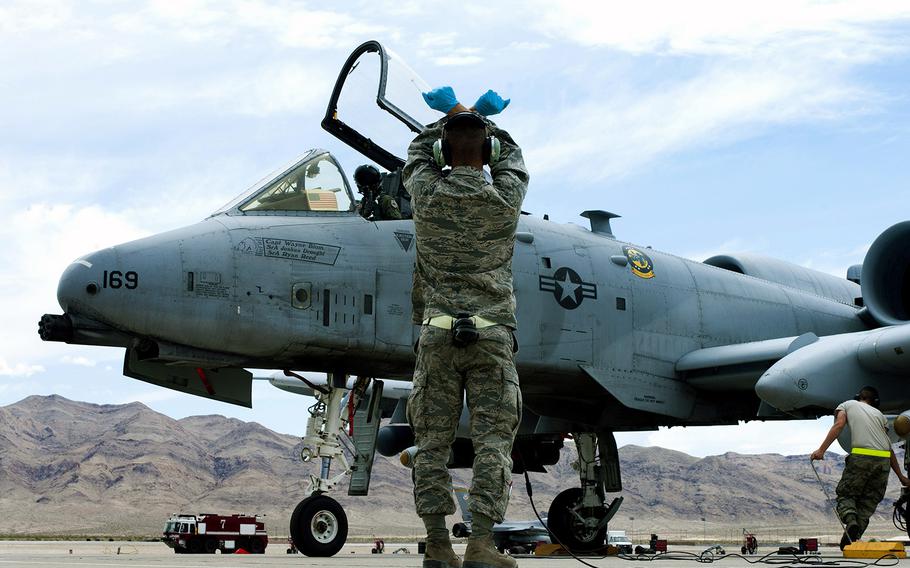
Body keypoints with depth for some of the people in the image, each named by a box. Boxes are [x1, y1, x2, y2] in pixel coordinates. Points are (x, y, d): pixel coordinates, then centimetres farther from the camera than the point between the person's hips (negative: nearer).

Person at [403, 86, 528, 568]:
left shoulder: (427, 194, 0)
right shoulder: (505, 199, -1)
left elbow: (418, 153, 23)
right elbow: (512, 157, 22)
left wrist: (450, 115, 37)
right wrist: (479, 118, 35)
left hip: (438, 331, 1)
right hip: (491, 334, -1)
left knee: (433, 441, 4)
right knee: (492, 440, -1)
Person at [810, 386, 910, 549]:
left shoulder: (847, 405, 20)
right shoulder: (879, 413, 28)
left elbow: (838, 425, -1)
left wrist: (821, 450, -8)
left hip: (861, 457, -3)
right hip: (884, 460, 3)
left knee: (845, 494, 8)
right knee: (868, 501, 11)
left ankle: (851, 521, -22)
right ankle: (852, 537, -4)